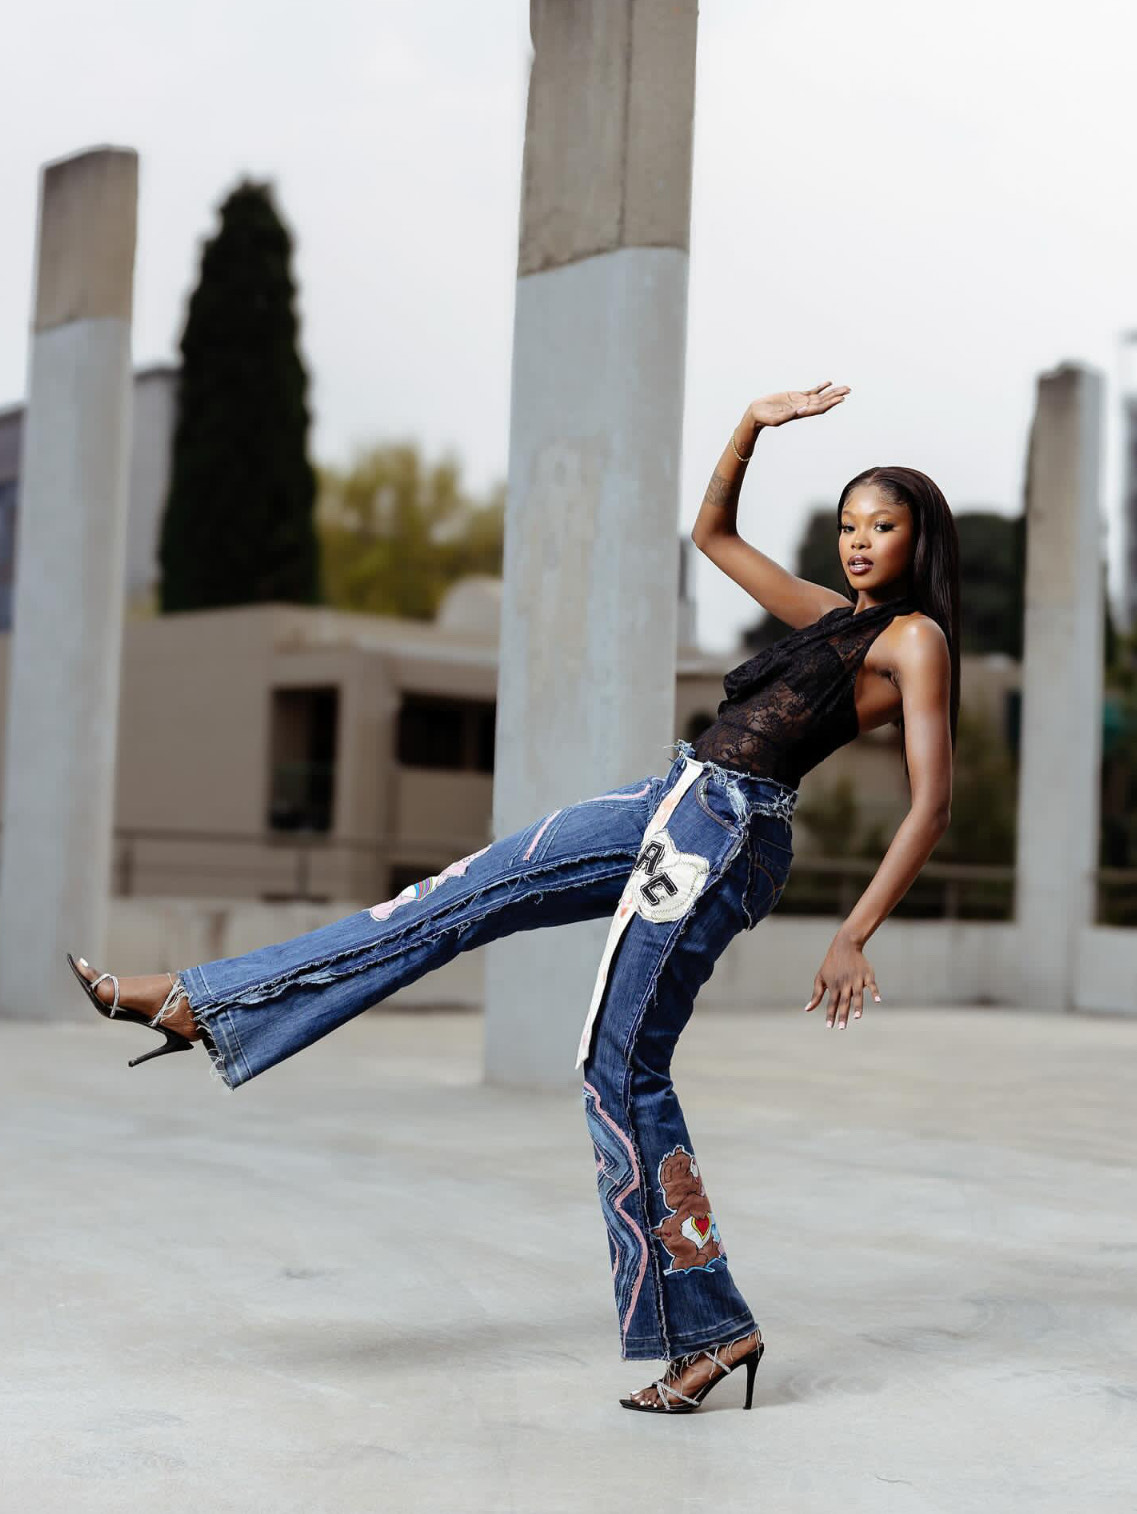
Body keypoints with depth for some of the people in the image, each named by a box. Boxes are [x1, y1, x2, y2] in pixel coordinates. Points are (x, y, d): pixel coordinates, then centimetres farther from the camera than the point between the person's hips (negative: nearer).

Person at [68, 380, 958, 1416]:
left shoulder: (915, 638, -4)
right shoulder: (832, 616, 19)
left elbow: (932, 803, -14)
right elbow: (713, 534, 29)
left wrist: (852, 939, -20)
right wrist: (753, 425, 16)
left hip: (725, 836, -8)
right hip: (675, 804, 8)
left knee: (624, 1071, -6)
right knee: (456, 901, 4)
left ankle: (707, 1326, 3)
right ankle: (200, 1004, 8)